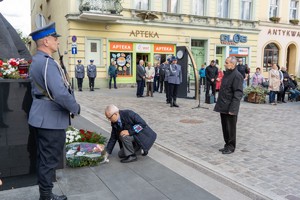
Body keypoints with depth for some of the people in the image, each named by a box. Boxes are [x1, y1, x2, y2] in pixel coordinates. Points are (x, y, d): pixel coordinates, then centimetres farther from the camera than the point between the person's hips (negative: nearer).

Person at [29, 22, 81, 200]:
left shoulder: (36, 60, 12)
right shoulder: (48, 62, -21)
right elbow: (61, 93, -31)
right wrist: (76, 108, -14)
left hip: (42, 116, 10)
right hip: (52, 118, -10)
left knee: (44, 157, 19)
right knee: (50, 159, 4)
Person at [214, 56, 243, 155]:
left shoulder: (237, 76, -15)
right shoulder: (227, 74, 14)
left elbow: (238, 94, -19)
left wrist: (232, 108, -22)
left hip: (230, 108, -8)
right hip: (223, 106, 9)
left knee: (230, 128, 3)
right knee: (225, 127, 15)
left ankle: (231, 147, 16)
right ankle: (227, 145, 27)